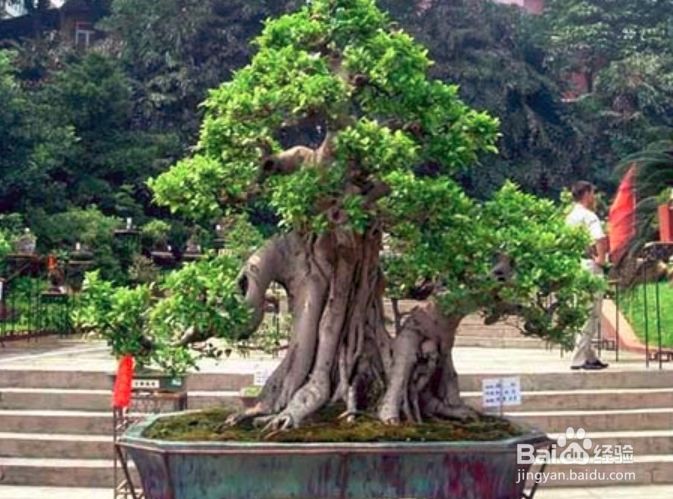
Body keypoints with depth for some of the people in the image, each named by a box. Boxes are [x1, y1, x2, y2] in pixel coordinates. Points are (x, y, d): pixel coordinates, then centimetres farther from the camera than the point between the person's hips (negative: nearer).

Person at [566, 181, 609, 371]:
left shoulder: (569, 217, 13)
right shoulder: (589, 216, -13)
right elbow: (601, 240, -27)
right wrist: (601, 259, -13)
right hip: (590, 267, -9)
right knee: (591, 314, -6)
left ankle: (589, 356, 18)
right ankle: (580, 358, -7)